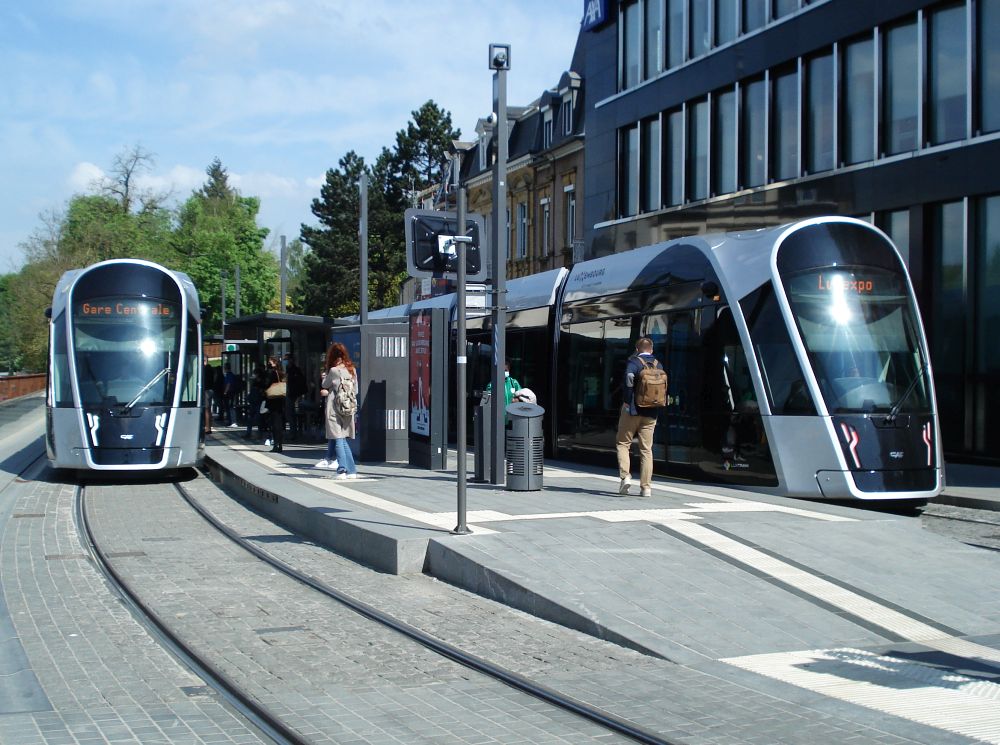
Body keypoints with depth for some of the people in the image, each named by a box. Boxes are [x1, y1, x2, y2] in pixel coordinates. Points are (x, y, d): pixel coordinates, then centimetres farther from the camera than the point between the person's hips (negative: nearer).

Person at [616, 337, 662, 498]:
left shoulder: (634, 361, -6)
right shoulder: (658, 365, 9)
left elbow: (629, 380, -20)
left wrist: (626, 402, -13)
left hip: (632, 410, -4)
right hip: (650, 413, 4)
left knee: (623, 443, 9)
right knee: (646, 449, 7)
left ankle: (625, 476, -9)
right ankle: (646, 487, 4)